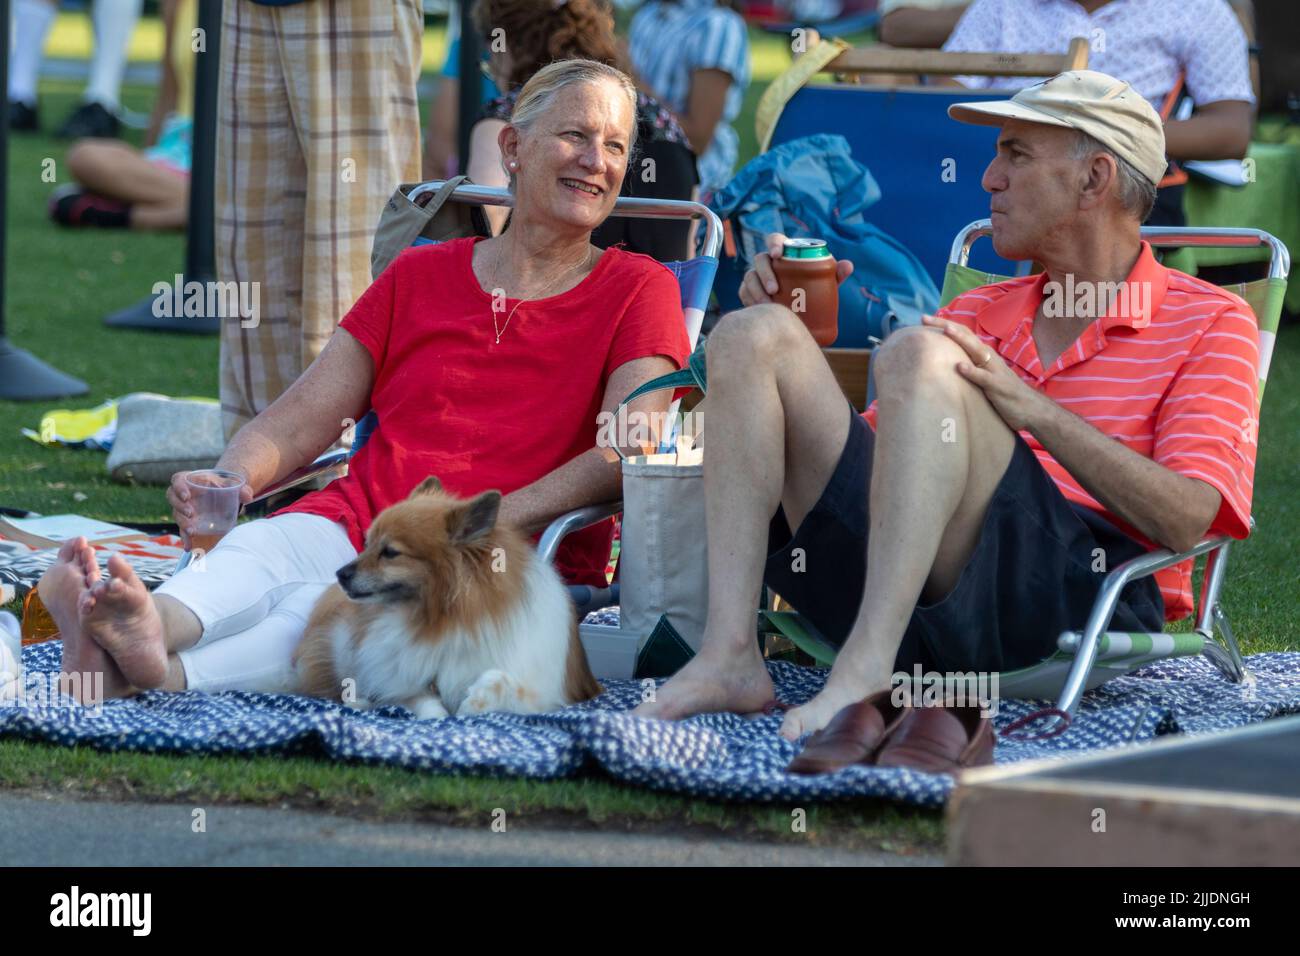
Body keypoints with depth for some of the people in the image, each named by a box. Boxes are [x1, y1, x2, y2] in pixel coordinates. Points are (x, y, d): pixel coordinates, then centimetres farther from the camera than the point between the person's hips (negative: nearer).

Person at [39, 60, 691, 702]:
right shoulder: (419, 277, 22)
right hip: (354, 524, 3)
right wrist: (227, 480, -8)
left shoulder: (638, 292, 12)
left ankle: (166, 671, -63)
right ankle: (156, 622, -66)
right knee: (255, 551, -33)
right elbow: (296, 422, 16)